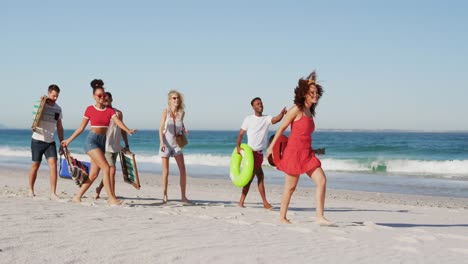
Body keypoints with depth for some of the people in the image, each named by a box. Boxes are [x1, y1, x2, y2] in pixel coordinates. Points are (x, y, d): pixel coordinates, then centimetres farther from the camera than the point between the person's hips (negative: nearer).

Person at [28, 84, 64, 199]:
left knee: (53, 165, -11)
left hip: (50, 142, 3)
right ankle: (31, 190, 25)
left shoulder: (58, 109, 9)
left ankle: (53, 193, -12)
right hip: (38, 140, -3)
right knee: (35, 166, 6)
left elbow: (59, 127, 14)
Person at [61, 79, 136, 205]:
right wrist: (69, 140, 11)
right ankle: (111, 198, -17)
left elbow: (118, 121, -11)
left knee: (93, 174, 6)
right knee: (106, 167, -17)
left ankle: (77, 197, 19)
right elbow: (81, 128, 8)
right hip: (91, 140, -5)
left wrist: (128, 130, -30)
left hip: (102, 142, 5)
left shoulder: (109, 110, 7)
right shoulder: (90, 109, 0)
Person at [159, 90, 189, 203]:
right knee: (166, 171, 2)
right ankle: (164, 195, 15)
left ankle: (183, 196, 3)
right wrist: (162, 142, -17)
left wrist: (184, 130, 1)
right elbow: (161, 128, -8)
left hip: (176, 144, 3)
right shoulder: (166, 111, -8)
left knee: (183, 170, -4)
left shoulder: (182, 112, 2)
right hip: (166, 143, -3)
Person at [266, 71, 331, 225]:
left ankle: (320, 217, -6)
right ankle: (282, 217, 18)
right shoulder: (297, 109, -8)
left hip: (307, 153, 8)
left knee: (322, 180, -6)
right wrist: (271, 146, -1)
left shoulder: (310, 112, 14)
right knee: (291, 187, 1)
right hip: (294, 152, -7)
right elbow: (282, 128, -4)